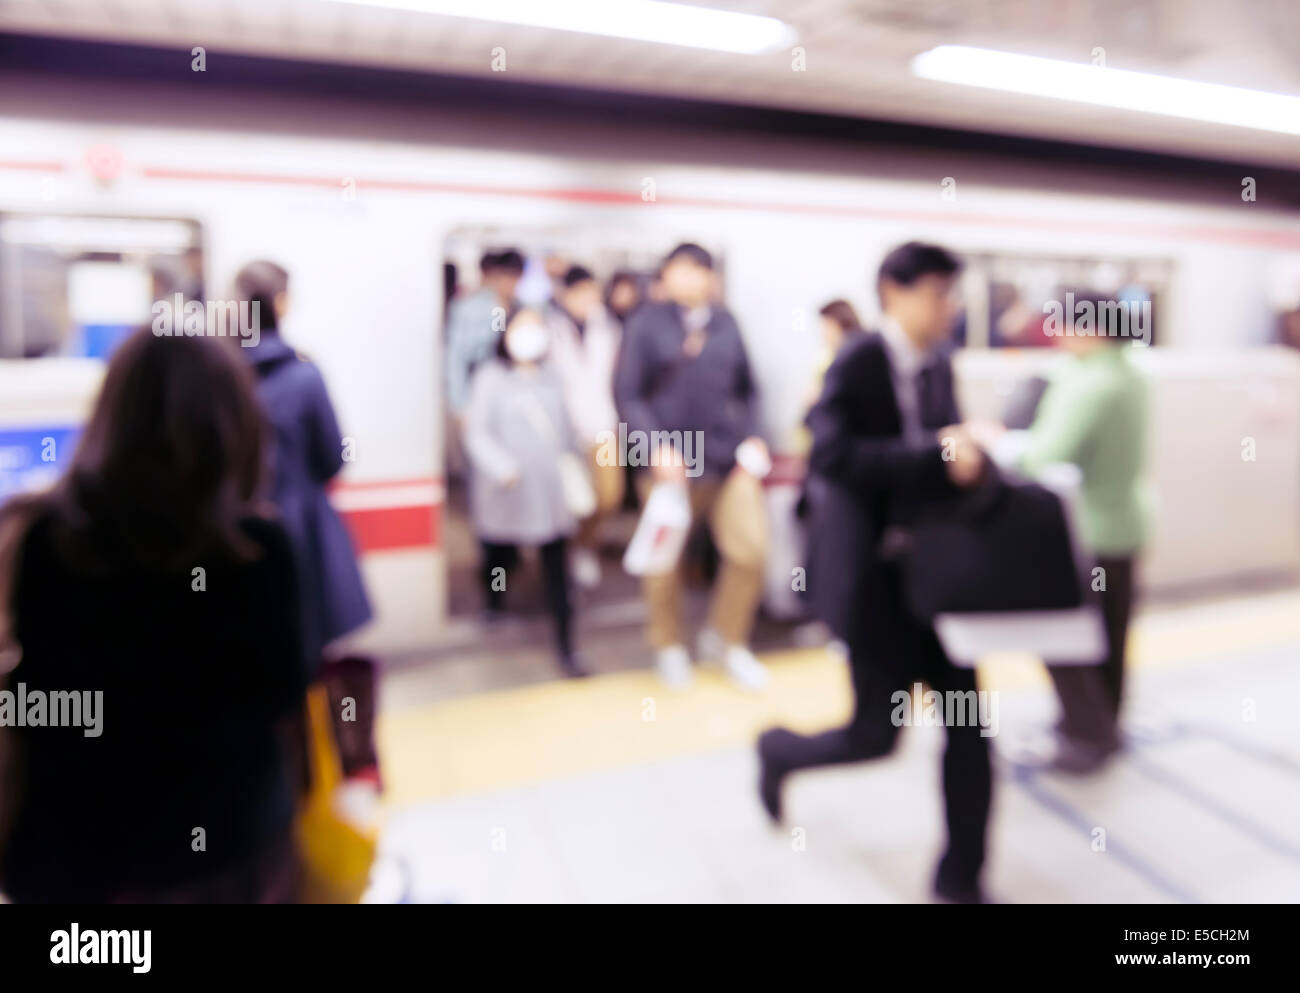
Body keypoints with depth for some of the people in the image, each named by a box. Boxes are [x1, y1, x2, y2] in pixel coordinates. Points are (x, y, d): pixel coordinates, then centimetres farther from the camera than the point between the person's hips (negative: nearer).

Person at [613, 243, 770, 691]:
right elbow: (627, 393, -6)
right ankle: (668, 646, 31)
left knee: (751, 549, -4)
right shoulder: (647, 322, -1)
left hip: (729, 458, 3)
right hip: (671, 461, -3)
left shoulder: (726, 323, 10)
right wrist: (658, 446, -16)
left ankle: (727, 637, 21)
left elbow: (746, 389, 15)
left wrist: (751, 437, 1)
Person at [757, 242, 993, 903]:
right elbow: (831, 453, -28)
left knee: (969, 721, 6)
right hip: (875, 574, -7)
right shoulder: (857, 363, -15)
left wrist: (968, 446, -5)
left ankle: (961, 876, 23)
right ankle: (779, 751, 34)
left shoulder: (939, 365, 8)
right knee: (877, 733, 2)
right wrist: (936, 458, -33)